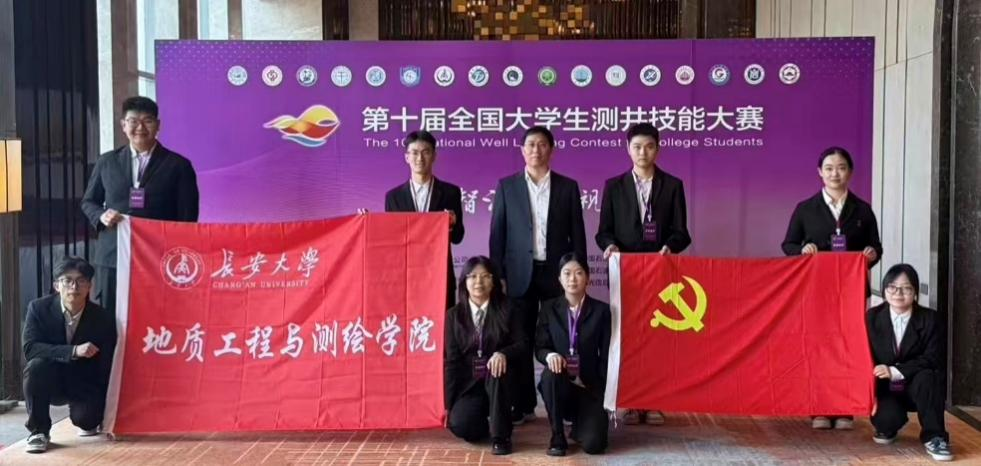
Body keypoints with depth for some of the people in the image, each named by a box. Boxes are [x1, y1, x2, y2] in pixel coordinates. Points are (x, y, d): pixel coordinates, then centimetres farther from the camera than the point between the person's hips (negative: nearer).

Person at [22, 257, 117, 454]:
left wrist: (106, 408, -11)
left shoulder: (103, 318, -14)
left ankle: (89, 420, 16)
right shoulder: (39, 307, -13)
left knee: (86, 418, -27)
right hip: (51, 382, 0)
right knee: (37, 365, -32)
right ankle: (38, 431, -14)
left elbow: (106, 365, -8)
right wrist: (73, 351, -36)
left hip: (85, 385, 0)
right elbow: (30, 348, -23)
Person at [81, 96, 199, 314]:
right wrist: (101, 215, -2)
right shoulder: (106, 162, 13)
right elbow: (88, 202, 22)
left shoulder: (178, 165, 4)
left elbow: (187, 218, 3)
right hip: (112, 258, 3)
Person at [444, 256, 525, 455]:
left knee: (496, 369, -36)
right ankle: (484, 423, 12)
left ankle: (500, 435, -23)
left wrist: (503, 353, -26)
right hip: (468, 384, 1)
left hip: (497, 379, -1)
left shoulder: (505, 310, 1)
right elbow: (451, 359, 0)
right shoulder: (454, 315, 2)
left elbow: (522, 344, -3)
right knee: (460, 425, -27)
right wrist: (449, 403, -5)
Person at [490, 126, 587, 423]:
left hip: (557, 273, 0)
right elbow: (497, 234, 4)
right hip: (520, 274, 0)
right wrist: (497, 275, -2)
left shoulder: (568, 187, 6)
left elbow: (577, 234, 5)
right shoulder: (507, 186, 6)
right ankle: (523, 404, 12)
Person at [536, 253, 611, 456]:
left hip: (590, 386, -1)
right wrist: (550, 355, -23)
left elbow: (606, 355, 0)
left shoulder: (601, 310, -1)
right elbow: (539, 348, 0)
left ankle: (581, 422, 22)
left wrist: (590, 385, -8)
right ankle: (557, 436, -13)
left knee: (593, 444, -19)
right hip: (561, 382, 1)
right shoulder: (549, 308, 2)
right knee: (550, 374, -36)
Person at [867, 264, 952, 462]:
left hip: (916, 388, 0)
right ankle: (888, 428, 13)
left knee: (927, 377, -34)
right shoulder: (872, 317, -5)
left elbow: (932, 359, -15)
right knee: (887, 418, -29)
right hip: (885, 389, 1)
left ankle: (934, 437, -18)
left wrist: (895, 371, -26)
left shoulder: (929, 318, -7)